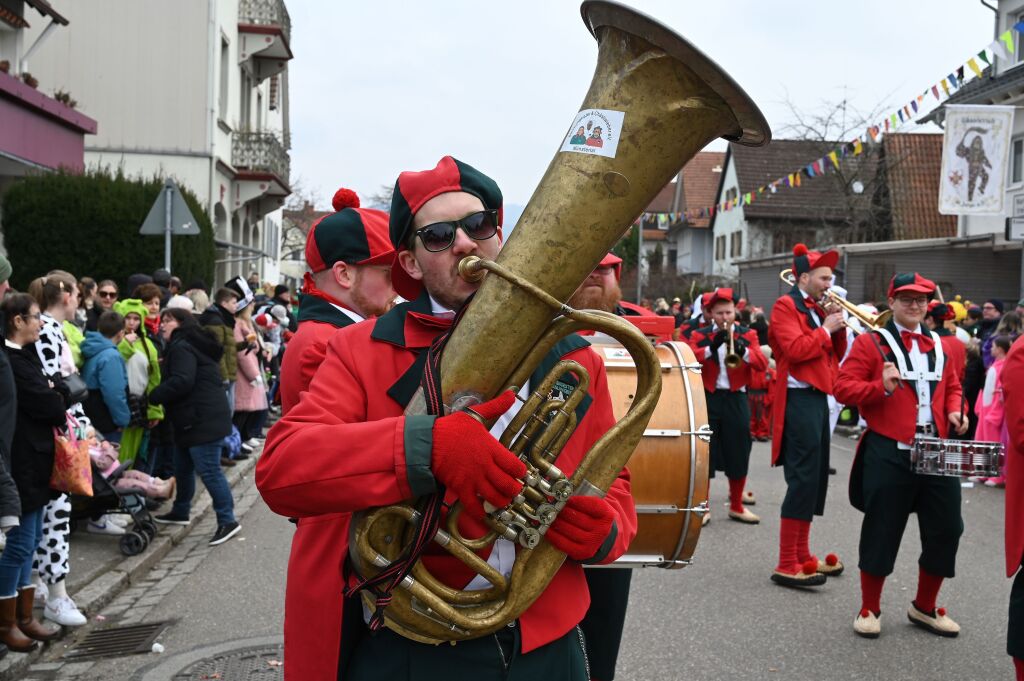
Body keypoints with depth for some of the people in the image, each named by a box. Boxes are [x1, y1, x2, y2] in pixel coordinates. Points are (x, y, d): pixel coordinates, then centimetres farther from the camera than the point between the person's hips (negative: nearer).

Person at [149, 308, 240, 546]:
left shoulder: (181, 347, -12)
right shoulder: (189, 344, 21)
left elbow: (181, 382, -24)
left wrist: (152, 397, -16)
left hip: (203, 420, -11)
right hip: (193, 420, 11)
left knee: (209, 470, -10)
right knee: (183, 466, 20)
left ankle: (227, 521, -7)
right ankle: (180, 512, 34)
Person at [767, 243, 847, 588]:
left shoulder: (817, 309, 18)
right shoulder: (786, 306, -7)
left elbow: (836, 355, 18)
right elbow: (795, 349, -22)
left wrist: (838, 325, 4)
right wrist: (826, 328, -10)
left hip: (818, 399, 10)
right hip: (799, 401, -9)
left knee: (814, 480, 13)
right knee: (802, 481, -11)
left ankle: (802, 557, 22)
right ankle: (786, 566, -7)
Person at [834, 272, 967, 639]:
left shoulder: (939, 346, 16)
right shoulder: (870, 342, -1)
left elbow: (952, 387, 25)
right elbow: (843, 387, -7)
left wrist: (954, 410, 4)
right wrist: (881, 387, -22)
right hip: (888, 455, -5)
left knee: (946, 530, 7)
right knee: (882, 532, 2)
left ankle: (925, 607, 26)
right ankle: (869, 610, 17)